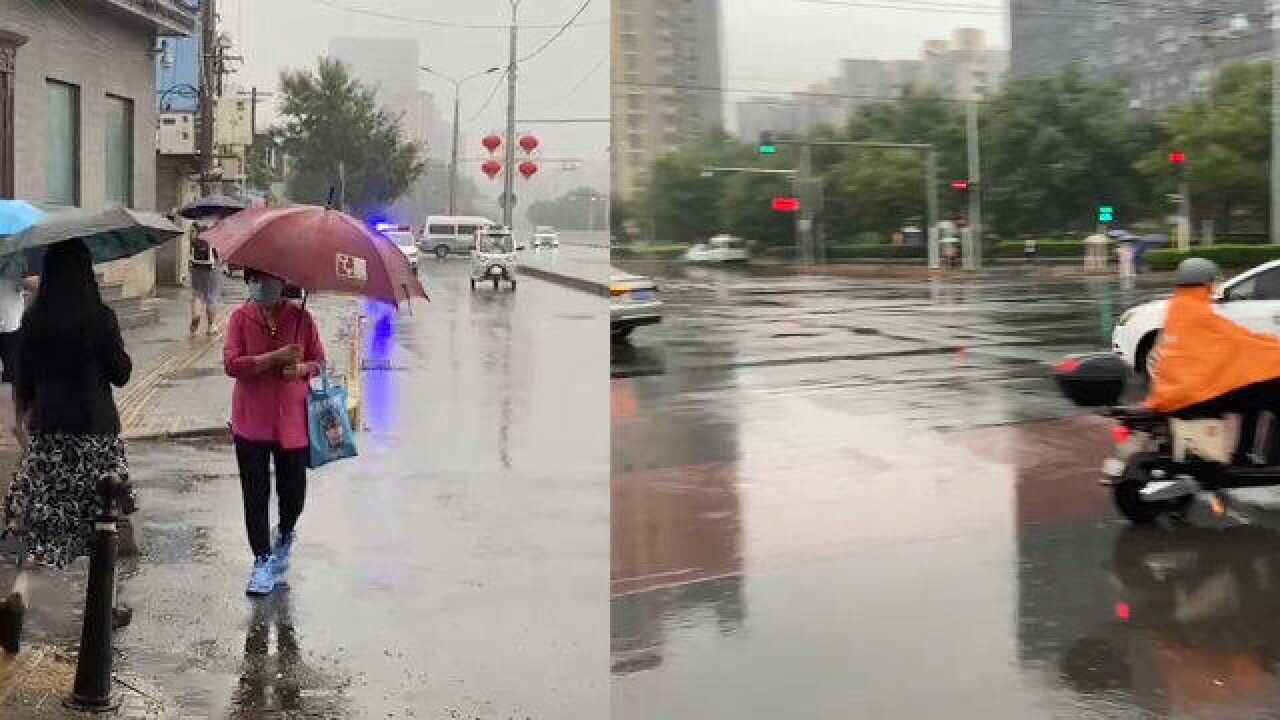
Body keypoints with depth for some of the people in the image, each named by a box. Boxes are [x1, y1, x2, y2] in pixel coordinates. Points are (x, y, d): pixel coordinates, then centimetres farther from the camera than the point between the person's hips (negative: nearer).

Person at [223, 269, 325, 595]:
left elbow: (319, 361, 8)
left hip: (293, 421, 1)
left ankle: (285, 534, 41)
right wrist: (277, 357, -20)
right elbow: (231, 364, -11)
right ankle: (262, 560, 13)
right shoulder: (240, 318, -1)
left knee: (293, 491, 9)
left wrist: (302, 368, -15)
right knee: (255, 493, 1)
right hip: (251, 421, -1)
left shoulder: (300, 317, 2)